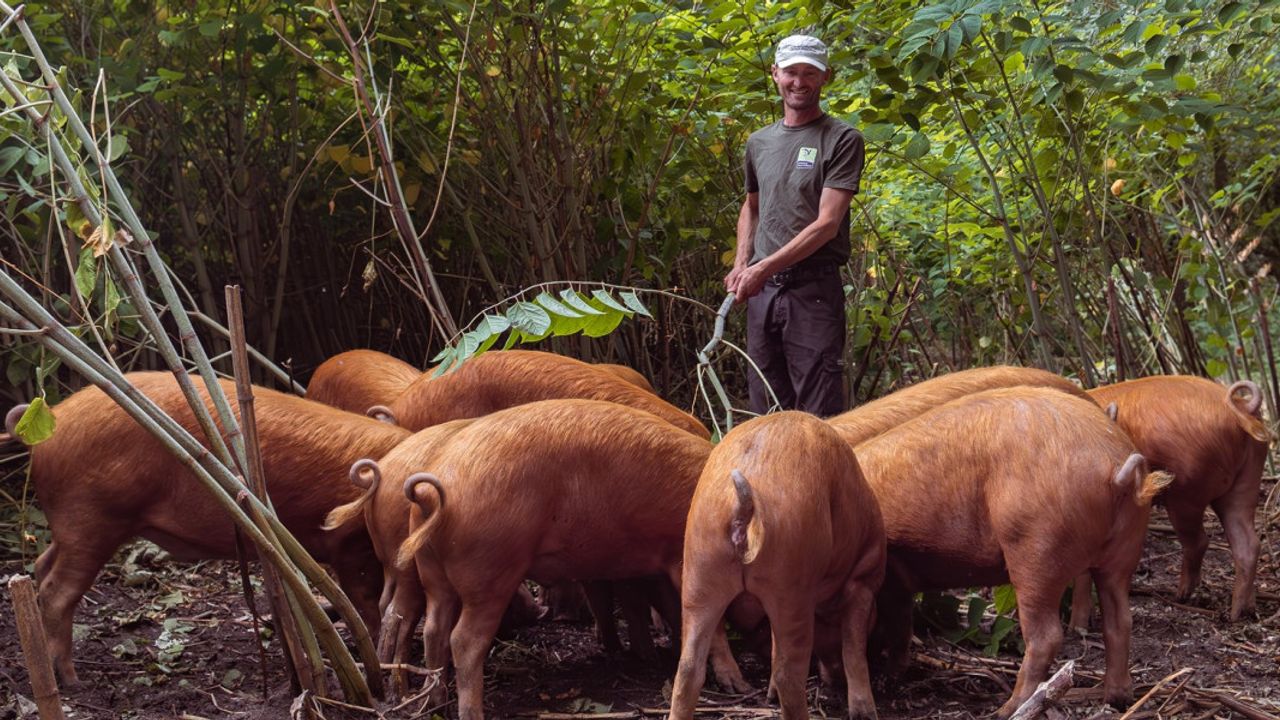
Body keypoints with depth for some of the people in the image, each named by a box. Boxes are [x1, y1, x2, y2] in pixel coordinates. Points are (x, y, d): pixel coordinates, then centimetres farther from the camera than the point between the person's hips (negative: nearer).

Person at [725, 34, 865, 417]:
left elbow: (827, 224, -12)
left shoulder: (843, 140, -4)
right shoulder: (759, 141, 16)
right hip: (760, 289, 6)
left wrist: (764, 267, -16)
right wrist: (741, 266, 12)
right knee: (766, 407, 10)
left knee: (818, 412, -10)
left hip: (813, 290, -6)